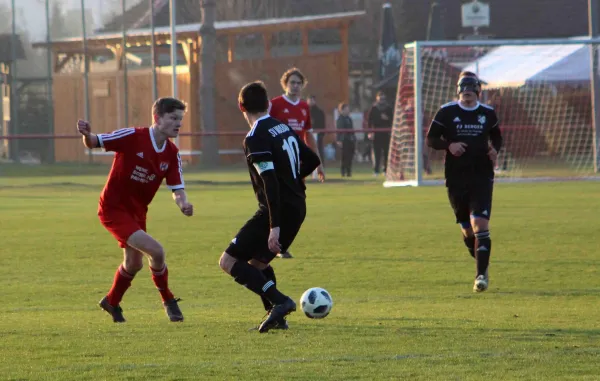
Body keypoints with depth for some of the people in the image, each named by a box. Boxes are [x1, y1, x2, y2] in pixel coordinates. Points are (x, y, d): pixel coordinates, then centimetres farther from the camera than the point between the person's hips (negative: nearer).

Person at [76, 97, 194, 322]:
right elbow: (93, 143, -15)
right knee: (155, 251, -20)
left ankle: (111, 302, 47)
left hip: (137, 212, 8)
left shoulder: (172, 154, -2)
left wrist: (183, 203, -25)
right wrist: (87, 135, -39)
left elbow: (176, 188, -2)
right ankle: (167, 300, 2)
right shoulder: (132, 137, -18)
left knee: (134, 263, 20)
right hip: (113, 208, -8)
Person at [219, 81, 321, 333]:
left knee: (229, 261, -6)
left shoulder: (255, 138, -14)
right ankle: (276, 316, 13)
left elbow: (269, 182, -22)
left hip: (277, 210, -9)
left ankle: (279, 301, -20)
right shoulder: (284, 128, 12)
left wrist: (274, 226, -25)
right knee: (257, 262, 24)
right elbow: (312, 161, 22)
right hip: (297, 208, 9)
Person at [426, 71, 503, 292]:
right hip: (456, 178, 1)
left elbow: (497, 138, 22)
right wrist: (448, 145, -16)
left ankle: (481, 274, -15)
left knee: (480, 224, -16)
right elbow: (431, 139, 4)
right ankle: (481, 265, 33)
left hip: (482, 177, -1)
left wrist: (495, 150, 0)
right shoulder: (446, 112, 2)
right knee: (467, 229, 8)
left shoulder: (488, 113, 7)